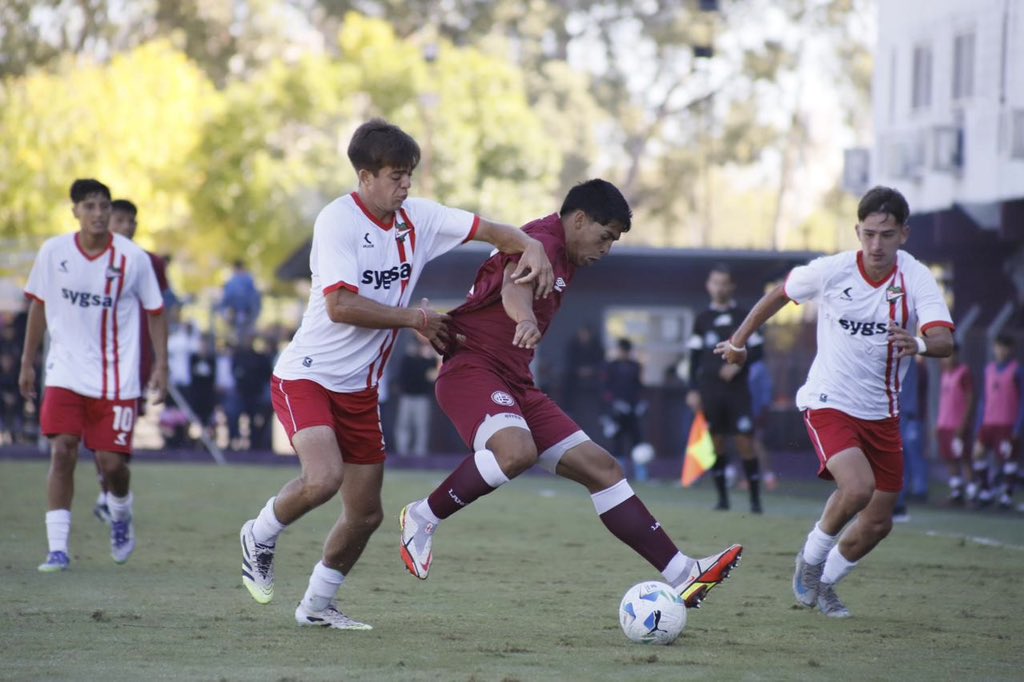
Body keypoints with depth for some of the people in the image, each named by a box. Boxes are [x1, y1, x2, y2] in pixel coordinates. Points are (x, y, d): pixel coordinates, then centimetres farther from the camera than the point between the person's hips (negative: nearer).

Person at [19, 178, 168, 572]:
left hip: (117, 379, -1)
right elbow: (39, 306, 11)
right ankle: (57, 548, -10)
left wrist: (161, 365, -4)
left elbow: (155, 313, 4)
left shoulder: (133, 258, -5)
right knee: (62, 452, -13)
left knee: (111, 461, -3)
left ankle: (121, 516, 32)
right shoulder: (53, 252, -1)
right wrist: (28, 361, 12)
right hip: (65, 374, 1)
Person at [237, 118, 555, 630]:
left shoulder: (418, 218, 1)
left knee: (366, 514, 8)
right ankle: (260, 536, 2)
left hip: (360, 389, 7)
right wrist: (412, 318, -18)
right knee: (324, 479, -29)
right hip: (307, 375, -7)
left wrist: (532, 248, -15)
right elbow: (340, 305, -26)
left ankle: (317, 604, 28)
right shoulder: (337, 221, -17)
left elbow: (492, 231, 6)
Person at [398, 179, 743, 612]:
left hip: (515, 384, 10)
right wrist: (525, 320, -56)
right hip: (472, 369, -10)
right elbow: (515, 287, -35)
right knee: (518, 451, -38)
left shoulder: (565, 261, 19)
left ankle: (682, 574, 0)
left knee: (601, 467, 2)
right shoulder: (542, 241, -13)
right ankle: (422, 519, -17)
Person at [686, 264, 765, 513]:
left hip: (737, 389, -2)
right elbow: (694, 358, 10)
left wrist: (738, 364, -14)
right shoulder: (702, 319, 9)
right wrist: (693, 390, 4)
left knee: (745, 441, -8)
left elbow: (757, 351, 4)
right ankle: (722, 497, 11)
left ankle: (755, 499, -4)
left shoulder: (743, 316, 5)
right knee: (715, 441, 2)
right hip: (710, 390, 2)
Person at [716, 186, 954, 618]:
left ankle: (823, 584, 34)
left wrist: (919, 344, -50)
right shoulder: (832, 271, -13)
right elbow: (780, 294, 8)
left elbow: (944, 340, -28)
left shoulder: (917, 279, -13)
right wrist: (739, 339, 18)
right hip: (828, 403, -3)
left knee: (878, 523, 8)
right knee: (858, 488, -28)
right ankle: (811, 558, 0)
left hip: (882, 413, 3)